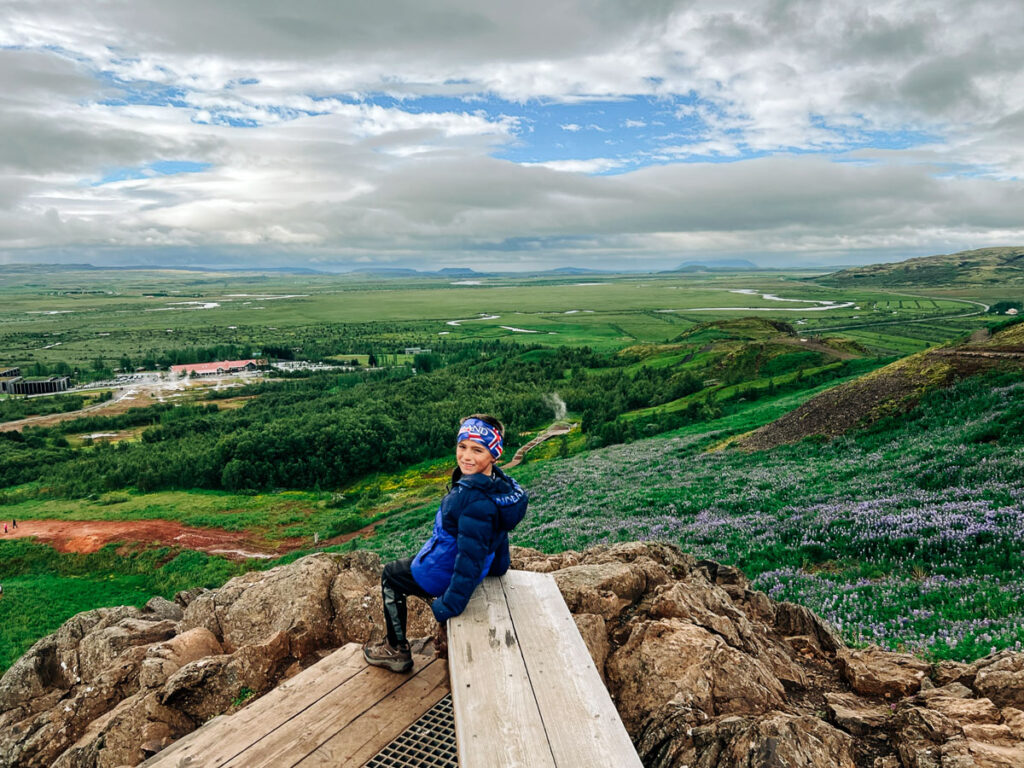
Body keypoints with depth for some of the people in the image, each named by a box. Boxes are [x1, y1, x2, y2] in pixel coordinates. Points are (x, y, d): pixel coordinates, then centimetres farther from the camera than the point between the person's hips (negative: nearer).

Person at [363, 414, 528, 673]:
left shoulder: (476, 500, -38)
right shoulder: (500, 484, -9)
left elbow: (470, 558, -34)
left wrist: (450, 607, -24)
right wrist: (498, 566, 23)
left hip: (441, 575, -8)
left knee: (391, 576, 20)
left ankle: (396, 650, 28)